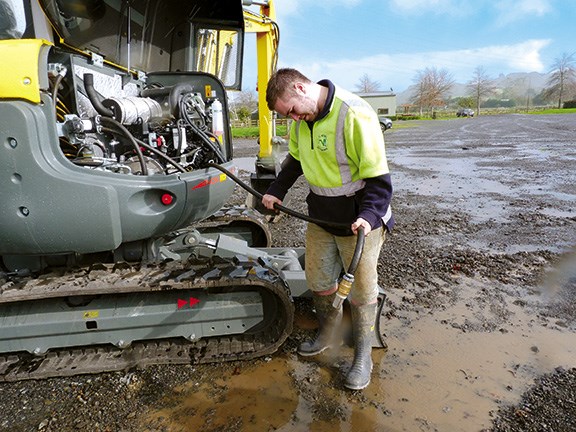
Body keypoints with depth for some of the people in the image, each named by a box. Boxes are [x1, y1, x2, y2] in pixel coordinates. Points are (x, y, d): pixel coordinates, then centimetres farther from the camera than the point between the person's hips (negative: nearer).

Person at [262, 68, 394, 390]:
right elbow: (295, 159, 19)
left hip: (359, 221, -7)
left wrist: (368, 216, -35)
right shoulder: (304, 119, 1)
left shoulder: (355, 115, -24)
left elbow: (379, 178, -23)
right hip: (320, 218, 7)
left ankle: (363, 357, 26)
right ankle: (328, 335, 43)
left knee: (361, 291, 6)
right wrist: (277, 191, 11)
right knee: (318, 282, 17)